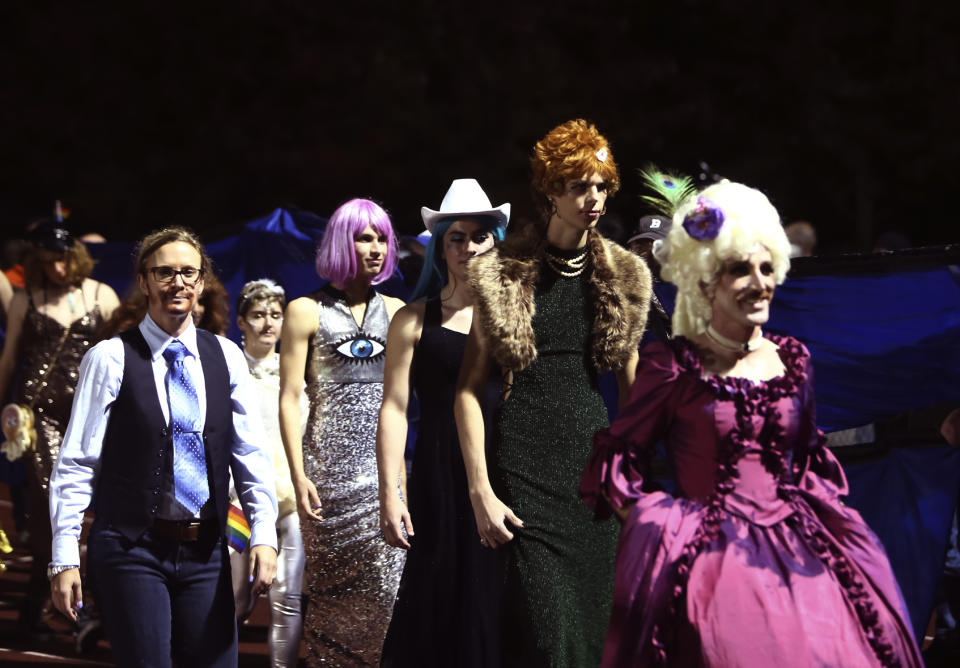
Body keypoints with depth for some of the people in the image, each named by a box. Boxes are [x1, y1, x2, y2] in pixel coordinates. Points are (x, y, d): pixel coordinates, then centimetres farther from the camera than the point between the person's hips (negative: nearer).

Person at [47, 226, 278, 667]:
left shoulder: (226, 358, 9)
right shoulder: (111, 358, -3)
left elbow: (251, 454, 10)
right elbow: (76, 462, -4)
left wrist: (263, 535, -2)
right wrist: (65, 559, -8)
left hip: (206, 550, 4)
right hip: (132, 550, -4)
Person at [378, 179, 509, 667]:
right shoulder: (415, 320, 6)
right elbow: (394, 408, 1)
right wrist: (389, 494, -7)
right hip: (441, 477, -1)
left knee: (497, 605, 1)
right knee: (444, 604, 0)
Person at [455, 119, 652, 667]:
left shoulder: (621, 277, 10)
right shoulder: (505, 274, -1)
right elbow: (471, 388, -2)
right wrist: (480, 490, -10)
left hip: (596, 456, 4)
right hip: (525, 466, -4)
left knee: (595, 617, 3)